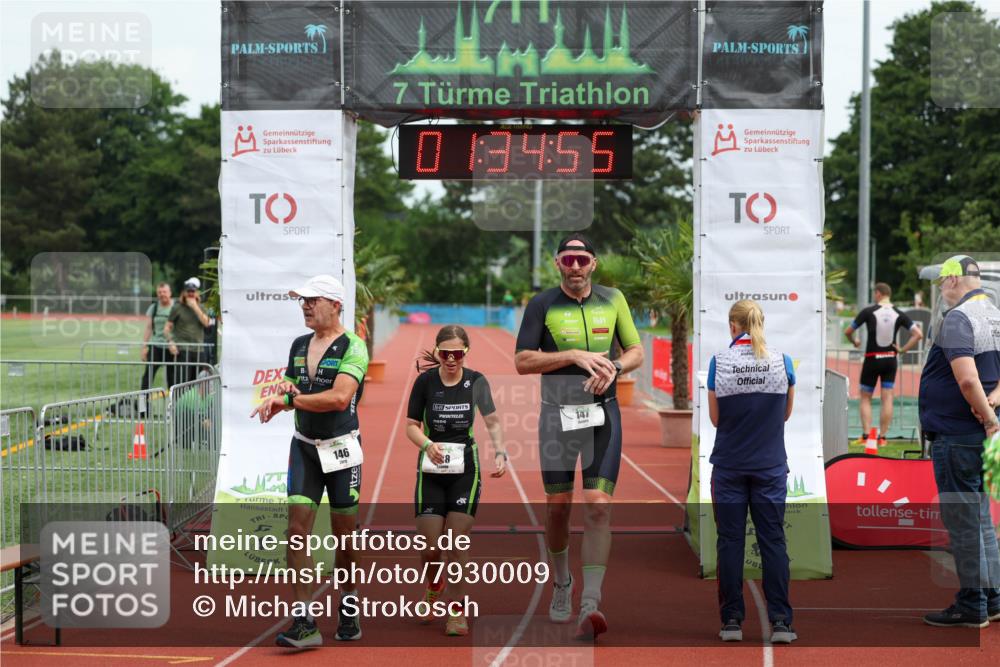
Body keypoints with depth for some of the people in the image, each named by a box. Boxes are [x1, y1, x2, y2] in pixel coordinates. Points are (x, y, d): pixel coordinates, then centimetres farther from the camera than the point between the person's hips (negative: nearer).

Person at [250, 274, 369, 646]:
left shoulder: (352, 347, -11)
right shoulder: (299, 345, 11)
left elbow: (339, 398, -24)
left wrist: (287, 398, -22)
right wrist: (285, 392, -3)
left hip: (342, 449, -5)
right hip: (304, 447, 5)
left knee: (344, 534, 5)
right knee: (297, 528, -8)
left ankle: (349, 606, 28)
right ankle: (304, 624, -10)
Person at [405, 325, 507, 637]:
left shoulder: (475, 381, -4)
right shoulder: (425, 381, -6)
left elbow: (492, 421, -7)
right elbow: (411, 425, -2)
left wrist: (499, 453, -23)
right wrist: (427, 444, -22)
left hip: (466, 470, 0)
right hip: (431, 470, 0)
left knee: (457, 541, -6)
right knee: (430, 544, -2)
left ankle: (457, 609, 8)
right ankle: (433, 584, 32)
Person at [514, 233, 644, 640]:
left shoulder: (612, 300, 6)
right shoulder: (541, 305, -1)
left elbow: (636, 352, 13)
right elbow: (522, 362, -7)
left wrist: (614, 368, -9)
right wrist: (575, 356, -17)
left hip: (603, 414, 1)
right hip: (557, 415, 0)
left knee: (598, 507, -12)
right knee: (558, 508, 6)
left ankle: (590, 606, -18)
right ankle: (561, 586, 32)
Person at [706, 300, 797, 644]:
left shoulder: (719, 363, -8)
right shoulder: (782, 362, -4)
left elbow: (715, 418, 0)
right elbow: (786, 414, 8)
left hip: (729, 466, -1)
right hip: (770, 466, 1)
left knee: (730, 541, 6)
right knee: (773, 540, 4)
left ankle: (732, 621, 7)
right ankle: (780, 622, 0)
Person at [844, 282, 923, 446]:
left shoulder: (869, 312, -8)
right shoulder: (899, 314, -1)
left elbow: (848, 332, -4)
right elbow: (918, 334, -6)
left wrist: (854, 342, 16)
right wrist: (903, 349, 1)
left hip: (872, 359, -2)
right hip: (890, 359, 2)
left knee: (865, 398, 8)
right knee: (887, 398, 6)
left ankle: (866, 435, -2)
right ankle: (882, 437, 4)